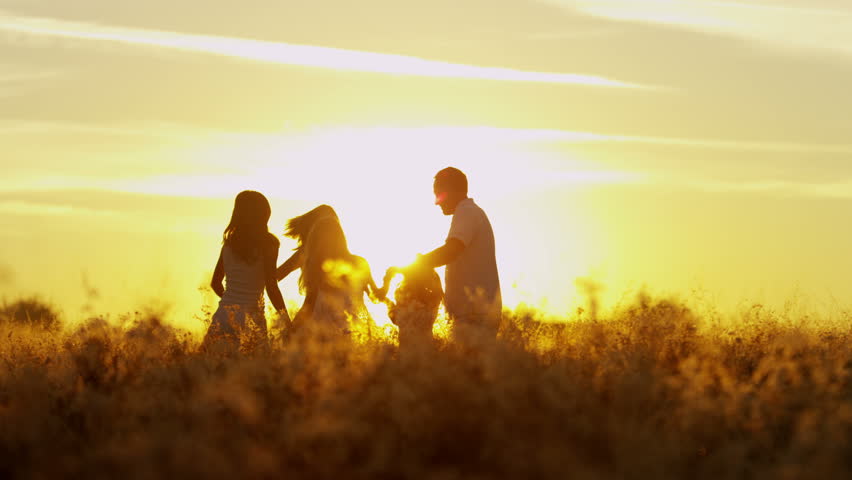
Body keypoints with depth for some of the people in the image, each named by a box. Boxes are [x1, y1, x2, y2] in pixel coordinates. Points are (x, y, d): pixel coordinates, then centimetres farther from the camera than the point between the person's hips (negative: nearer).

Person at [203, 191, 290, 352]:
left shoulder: (229, 241, 9)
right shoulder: (268, 243, -5)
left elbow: (215, 283, 18)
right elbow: (271, 287, -10)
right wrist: (287, 321, -1)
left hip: (224, 314, 4)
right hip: (252, 317, -4)